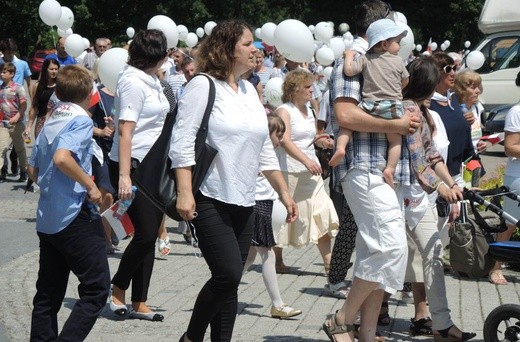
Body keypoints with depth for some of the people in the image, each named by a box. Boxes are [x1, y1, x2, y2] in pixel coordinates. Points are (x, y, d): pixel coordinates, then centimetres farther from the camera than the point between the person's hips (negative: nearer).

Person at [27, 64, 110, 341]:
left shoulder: (49, 123, 14)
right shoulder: (81, 120, -10)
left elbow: (33, 170, 19)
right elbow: (62, 158, -26)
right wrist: (90, 185, -17)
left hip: (46, 219, 8)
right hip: (75, 215, -8)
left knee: (48, 293, 12)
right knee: (97, 288, -3)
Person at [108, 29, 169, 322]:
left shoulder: (151, 81, 12)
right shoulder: (133, 82, -14)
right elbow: (125, 130, -20)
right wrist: (124, 175, -26)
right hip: (134, 166, -9)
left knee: (150, 234, 7)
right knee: (146, 232, -10)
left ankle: (139, 303, 12)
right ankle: (118, 290, 9)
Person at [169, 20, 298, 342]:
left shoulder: (249, 91, 14)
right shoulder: (203, 86, -8)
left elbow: (265, 149, 19)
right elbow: (182, 140, -13)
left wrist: (284, 192, 15)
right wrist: (184, 192, -21)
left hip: (244, 203, 7)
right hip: (210, 200, -7)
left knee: (230, 280, 6)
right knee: (228, 274, -14)